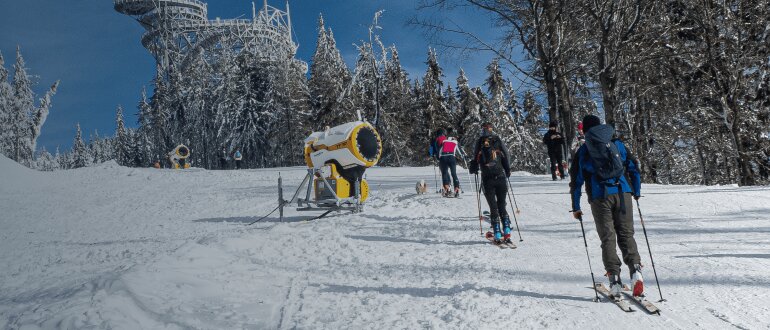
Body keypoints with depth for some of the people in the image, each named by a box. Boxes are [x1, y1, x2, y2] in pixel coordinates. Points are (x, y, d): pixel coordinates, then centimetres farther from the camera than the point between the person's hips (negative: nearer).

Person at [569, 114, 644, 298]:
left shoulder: (583, 151, 8)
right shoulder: (617, 144, 14)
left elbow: (576, 180, 6)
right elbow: (634, 169, 14)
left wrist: (576, 207, 10)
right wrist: (636, 192, 26)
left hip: (600, 198, -1)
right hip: (622, 194, 2)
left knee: (607, 238, 3)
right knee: (626, 235, 10)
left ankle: (614, 279, -4)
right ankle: (635, 270, -9)